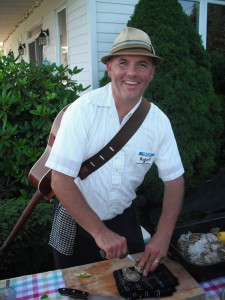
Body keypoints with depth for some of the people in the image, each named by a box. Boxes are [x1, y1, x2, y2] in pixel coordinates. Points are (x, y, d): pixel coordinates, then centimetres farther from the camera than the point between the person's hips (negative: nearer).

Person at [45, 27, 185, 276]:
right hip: (75, 221, -2)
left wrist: (163, 236, -17)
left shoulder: (159, 120, -11)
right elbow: (60, 180, -23)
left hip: (124, 219, 3)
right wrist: (100, 232, -25)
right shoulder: (83, 110, -22)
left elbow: (174, 179, -6)